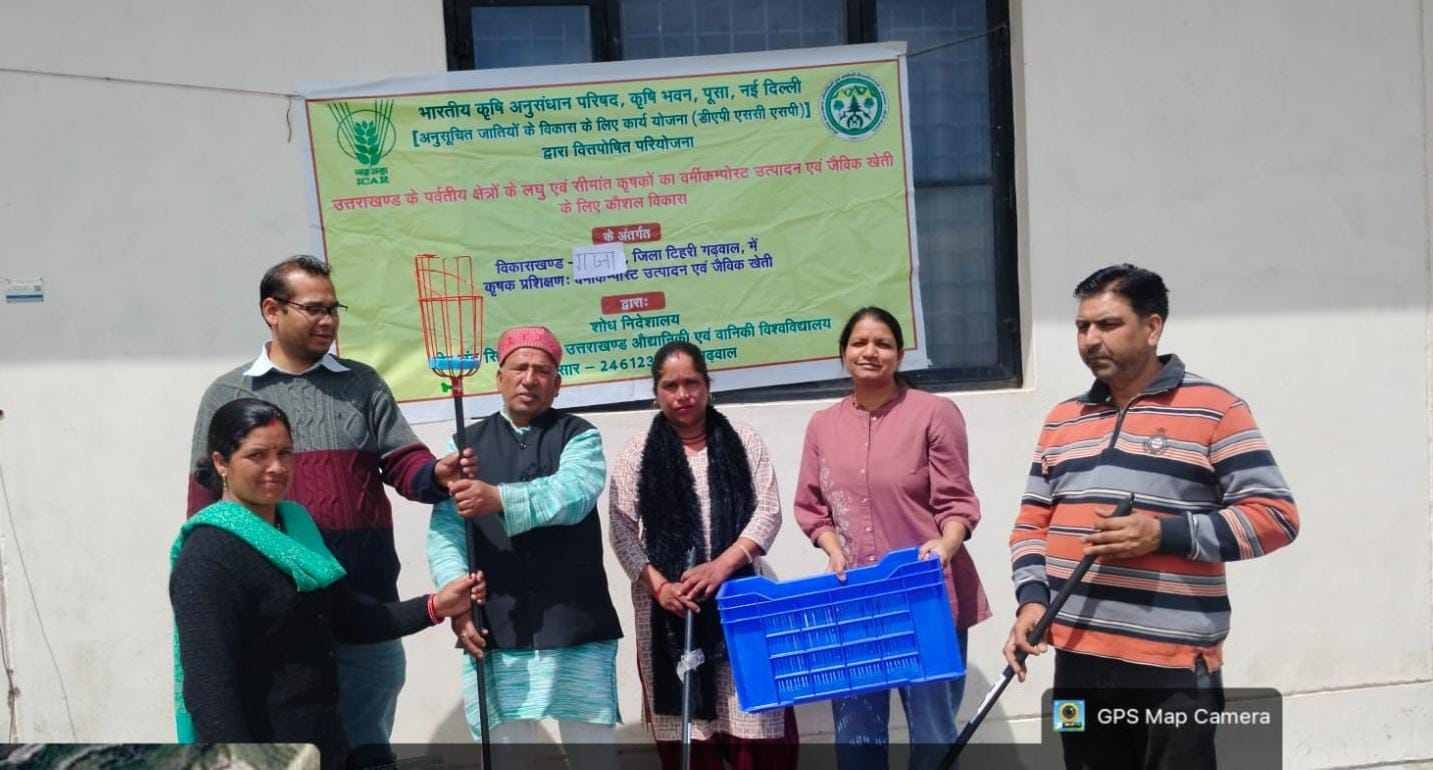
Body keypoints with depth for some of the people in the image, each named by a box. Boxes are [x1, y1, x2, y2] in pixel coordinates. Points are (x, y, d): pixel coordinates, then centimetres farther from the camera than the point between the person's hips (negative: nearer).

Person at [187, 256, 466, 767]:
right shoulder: (227, 395, 7)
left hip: (364, 596, 1)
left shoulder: (363, 385, 10)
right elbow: (206, 500, 6)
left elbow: (402, 463, 4)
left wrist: (437, 474, -19)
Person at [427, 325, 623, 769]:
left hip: (575, 626, -1)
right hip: (495, 631, 1)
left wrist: (500, 499, -31)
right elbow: (445, 529, 1)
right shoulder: (467, 444, 12)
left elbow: (573, 492, -16)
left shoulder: (578, 436, 5)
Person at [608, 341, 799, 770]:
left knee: (754, 726, -3)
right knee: (685, 732, 1)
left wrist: (722, 564, -12)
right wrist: (658, 586, -12)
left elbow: (768, 511, 1)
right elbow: (622, 532, 2)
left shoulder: (743, 442, 8)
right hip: (668, 607, 0)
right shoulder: (636, 455, 8)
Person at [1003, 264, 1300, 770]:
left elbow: (1275, 515, -7)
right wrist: (1032, 599, -3)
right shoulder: (1062, 420, 12)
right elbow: (1033, 522, 14)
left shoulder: (1213, 408, -3)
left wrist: (1163, 534, -17)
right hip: (1078, 662, 5)